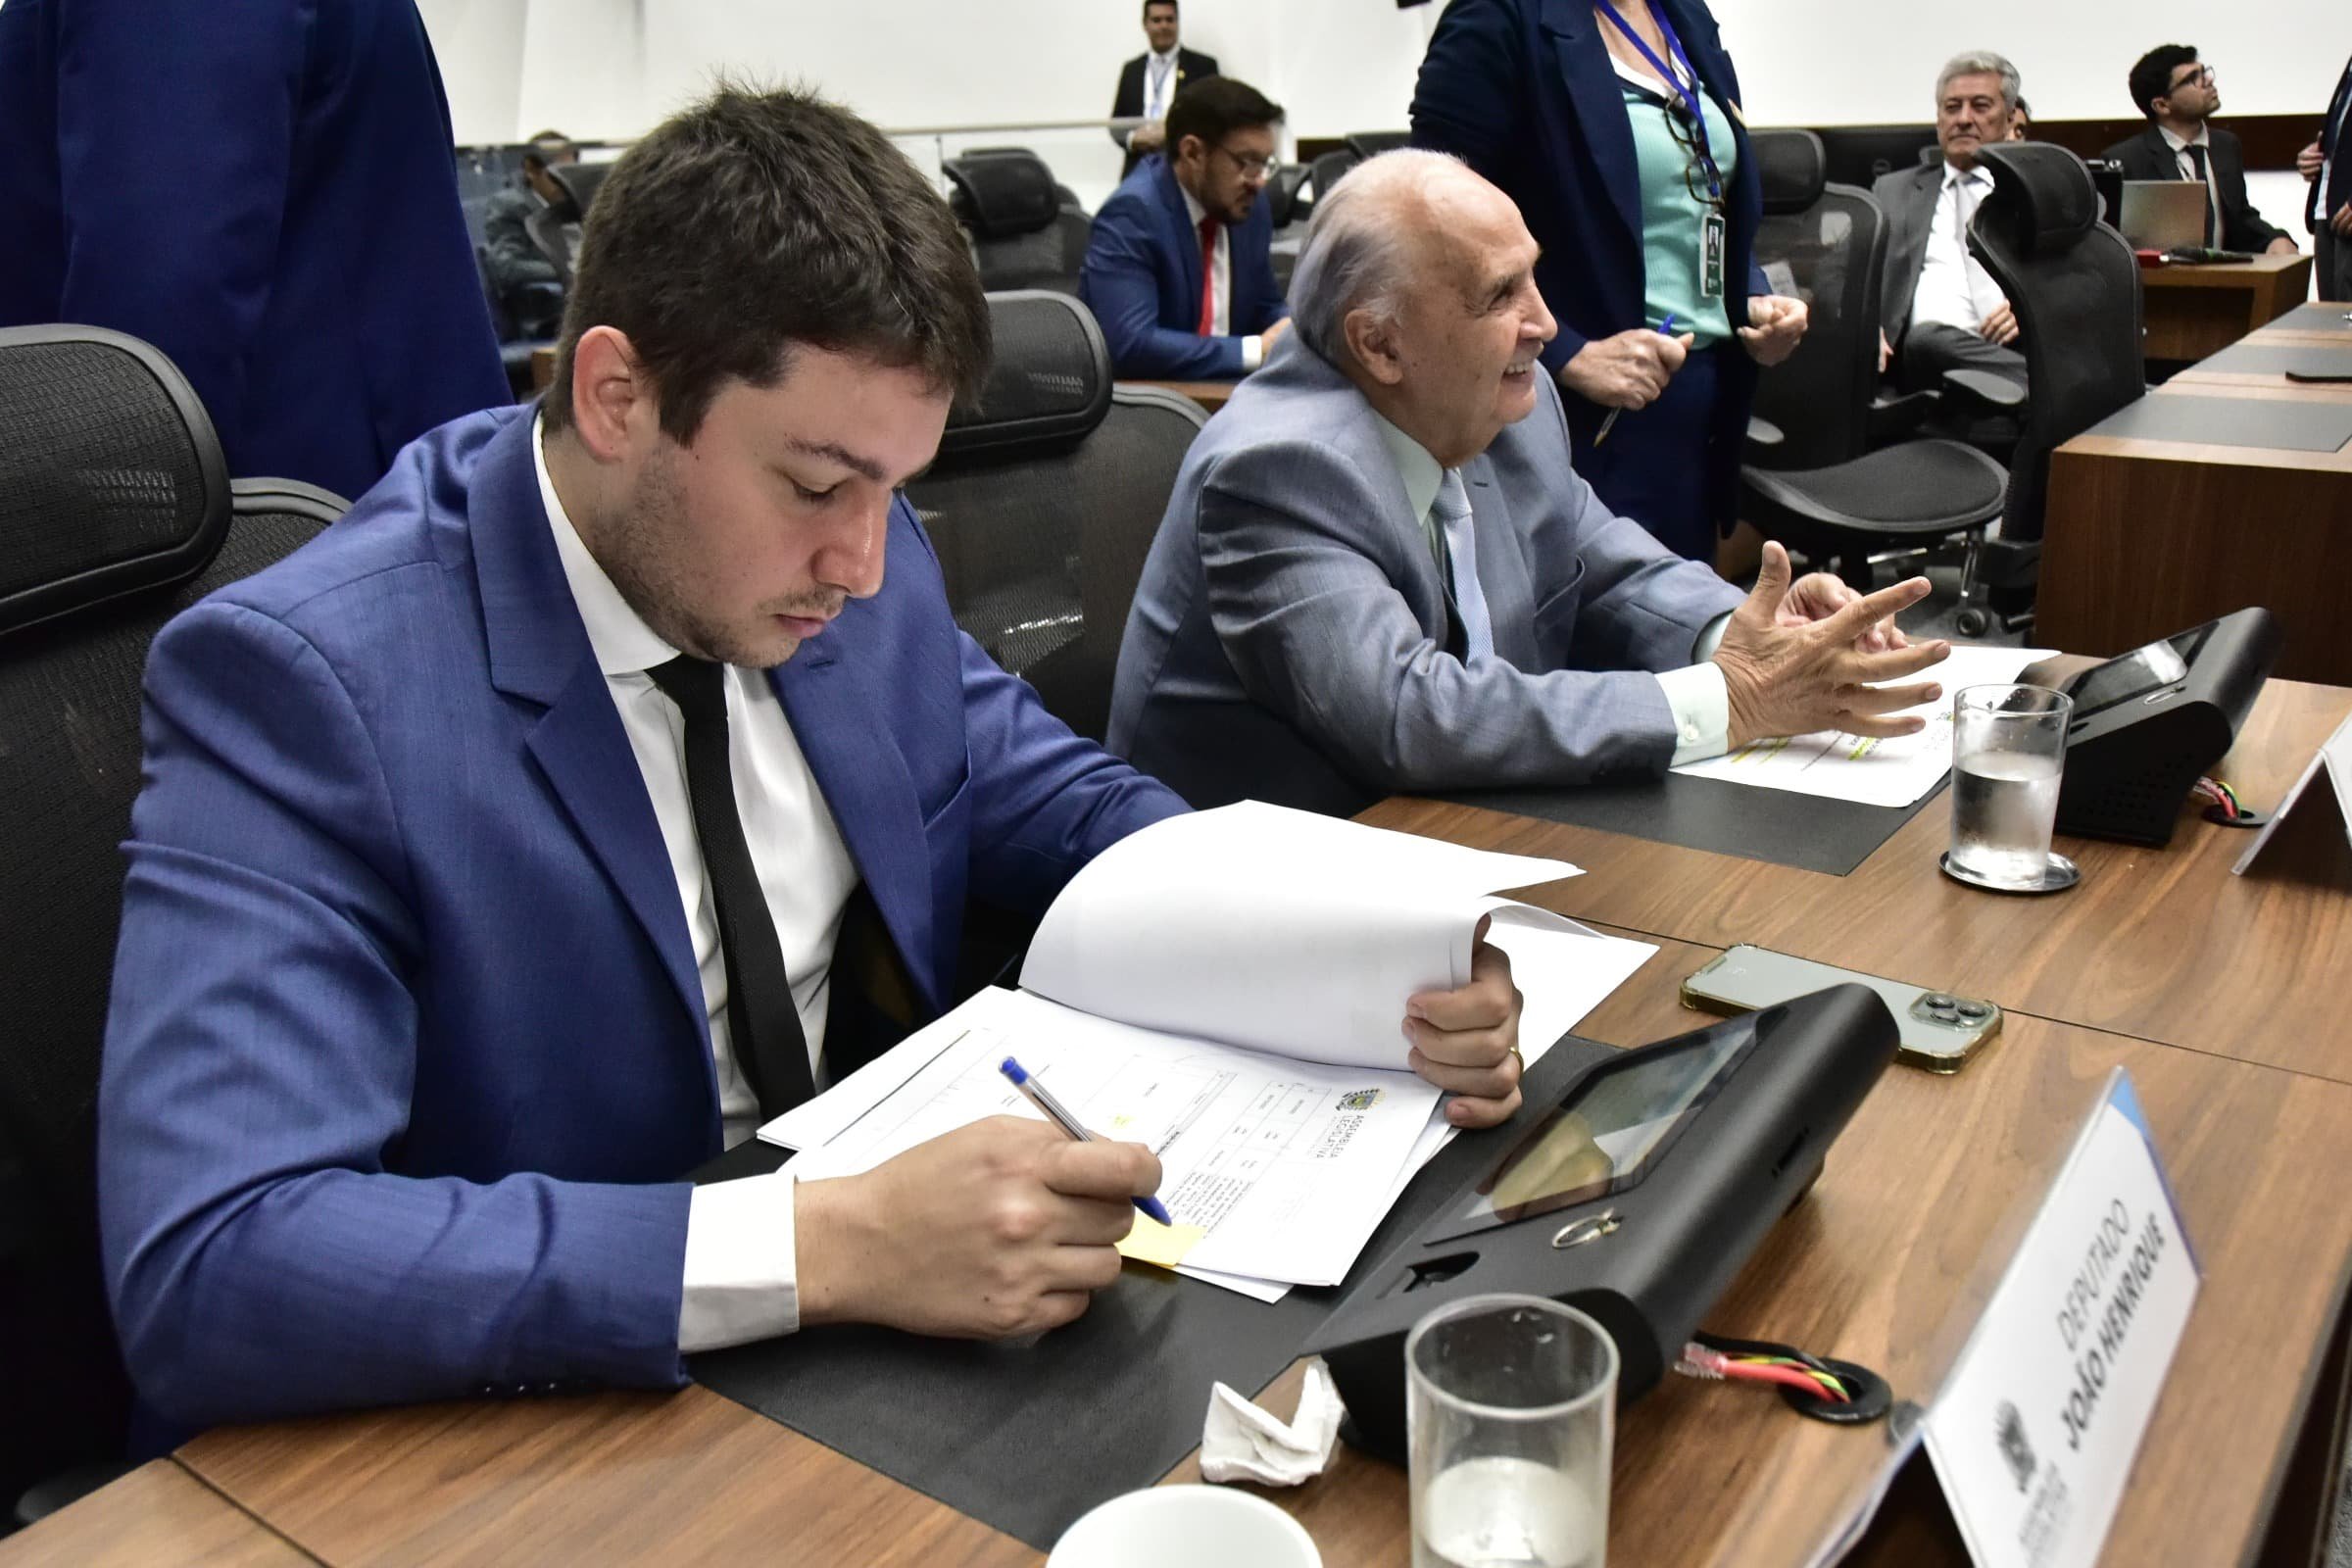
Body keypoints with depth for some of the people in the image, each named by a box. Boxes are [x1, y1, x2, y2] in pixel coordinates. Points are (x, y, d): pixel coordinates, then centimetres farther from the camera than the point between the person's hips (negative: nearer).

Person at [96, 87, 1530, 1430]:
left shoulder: (858, 562, -4)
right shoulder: (302, 683, -21)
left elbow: (1057, 803, 7)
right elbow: (204, 1268, -28)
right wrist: (820, 1247, -36)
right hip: (574, 1401, -4)